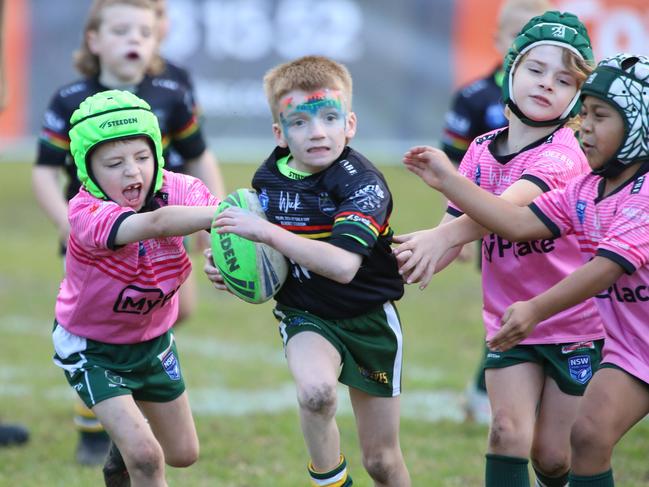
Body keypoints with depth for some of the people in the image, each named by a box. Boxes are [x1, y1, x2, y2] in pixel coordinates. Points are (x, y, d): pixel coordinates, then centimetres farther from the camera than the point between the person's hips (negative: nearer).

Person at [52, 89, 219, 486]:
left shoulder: (179, 190, -21)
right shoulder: (88, 213, -35)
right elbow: (157, 222, -54)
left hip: (153, 340, 5)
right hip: (90, 348, -5)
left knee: (183, 454, 17)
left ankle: (124, 447, 48)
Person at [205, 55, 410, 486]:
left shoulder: (363, 183, -22)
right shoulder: (268, 180, -6)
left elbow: (343, 265, -37)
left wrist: (266, 232, -39)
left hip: (370, 319, -2)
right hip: (306, 317, 2)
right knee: (316, 390, -34)